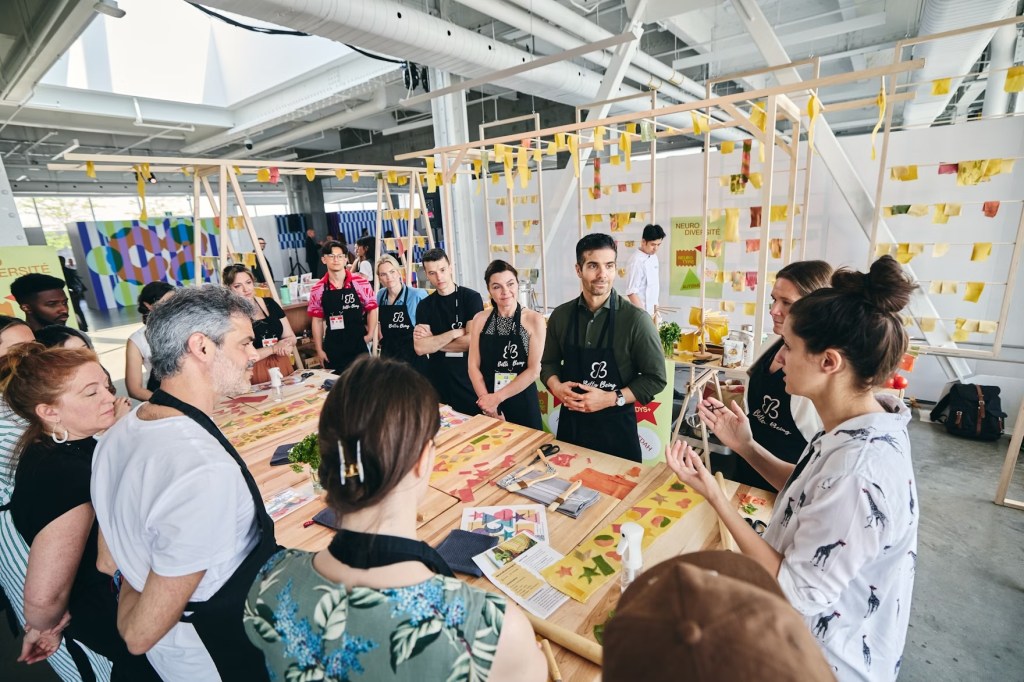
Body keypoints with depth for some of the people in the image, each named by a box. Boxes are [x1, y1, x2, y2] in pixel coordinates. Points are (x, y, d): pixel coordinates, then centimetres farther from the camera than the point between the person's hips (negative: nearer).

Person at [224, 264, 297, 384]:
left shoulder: (270, 303, 6)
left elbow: (291, 337, 8)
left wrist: (286, 344, -12)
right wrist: (274, 348, -17)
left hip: (283, 367, 4)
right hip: (254, 375, -4)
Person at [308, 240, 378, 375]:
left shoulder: (361, 282, -6)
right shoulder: (318, 289, -1)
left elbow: (372, 309, 1)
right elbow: (317, 320, 4)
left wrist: (370, 335, -8)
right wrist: (319, 349, 3)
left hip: (358, 344, -1)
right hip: (332, 347, 1)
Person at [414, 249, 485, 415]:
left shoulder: (471, 297, -7)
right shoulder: (424, 305, 4)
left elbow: (472, 341, -16)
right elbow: (420, 348, -7)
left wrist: (432, 341, -8)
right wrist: (455, 333, -16)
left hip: (469, 381, -3)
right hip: (438, 383, 3)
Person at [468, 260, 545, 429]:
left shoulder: (534, 320, -8)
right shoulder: (480, 319, 0)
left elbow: (534, 370, -10)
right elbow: (473, 366, -1)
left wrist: (497, 397, -13)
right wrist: (488, 402, -12)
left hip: (522, 403, -2)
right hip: (487, 404, 2)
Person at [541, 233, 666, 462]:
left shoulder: (636, 319, -14)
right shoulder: (561, 315, -2)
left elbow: (655, 378, -9)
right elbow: (548, 363, 10)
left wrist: (611, 399, -19)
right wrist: (556, 386, -11)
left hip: (616, 426, -3)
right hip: (571, 422, 3)